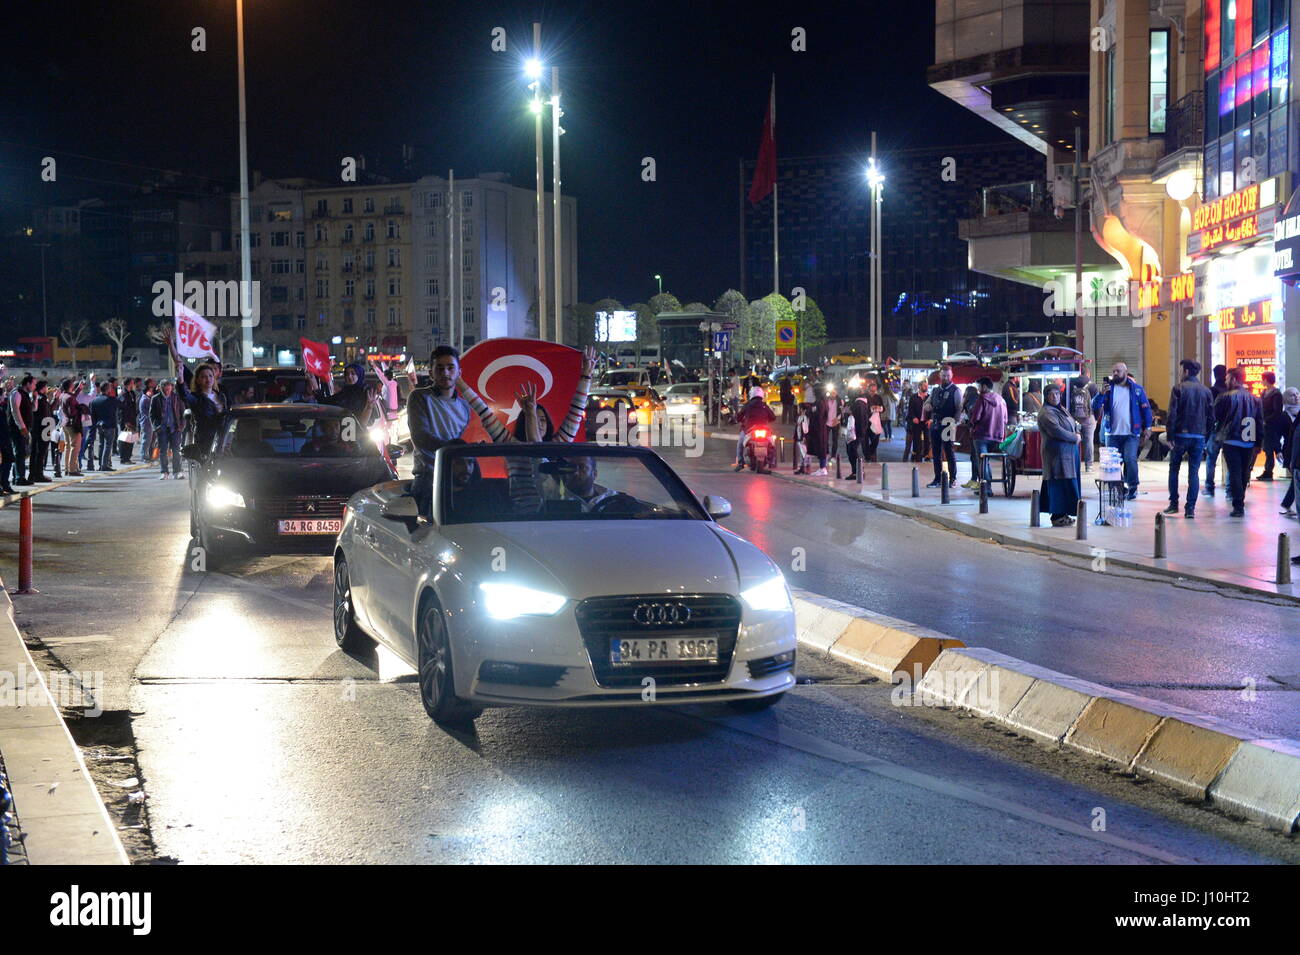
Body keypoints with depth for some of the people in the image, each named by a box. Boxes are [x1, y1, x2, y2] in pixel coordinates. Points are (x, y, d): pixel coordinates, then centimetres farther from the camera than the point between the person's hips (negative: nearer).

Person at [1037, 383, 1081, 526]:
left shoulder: (1061, 409, 18)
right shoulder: (1046, 413, -12)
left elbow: (1073, 425, 27)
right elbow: (1056, 431, -23)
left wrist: (1077, 433, 3)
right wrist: (1074, 438, -12)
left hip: (1069, 453, 10)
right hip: (1057, 454, -10)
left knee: (1068, 485, 9)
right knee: (1058, 483, -9)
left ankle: (1063, 514, 14)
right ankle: (1057, 516, -7)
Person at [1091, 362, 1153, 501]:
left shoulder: (1136, 389, 4)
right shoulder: (1108, 388, 6)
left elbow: (1146, 408, 7)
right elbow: (1094, 407, -1)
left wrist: (1147, 427, 0)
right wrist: (1102, 394, -17)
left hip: (1131, 433, -2)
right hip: (1113, 433, 2)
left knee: (1130, 459, -15)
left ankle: (1132, 487, -2)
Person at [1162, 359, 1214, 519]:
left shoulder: (1179, 388, -5)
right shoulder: (1206, 391, 7)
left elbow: (1172, 414, -10)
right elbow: (1211, 417, 7)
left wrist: (1170, 436, -7)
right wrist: (1206, 439, 12)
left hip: (1181, 435, -3)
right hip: (1199, 437, 3)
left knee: (1174, 469, 13)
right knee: (1194, 472, 4)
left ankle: (1174, 504, 12)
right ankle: (1190, 508, -1)